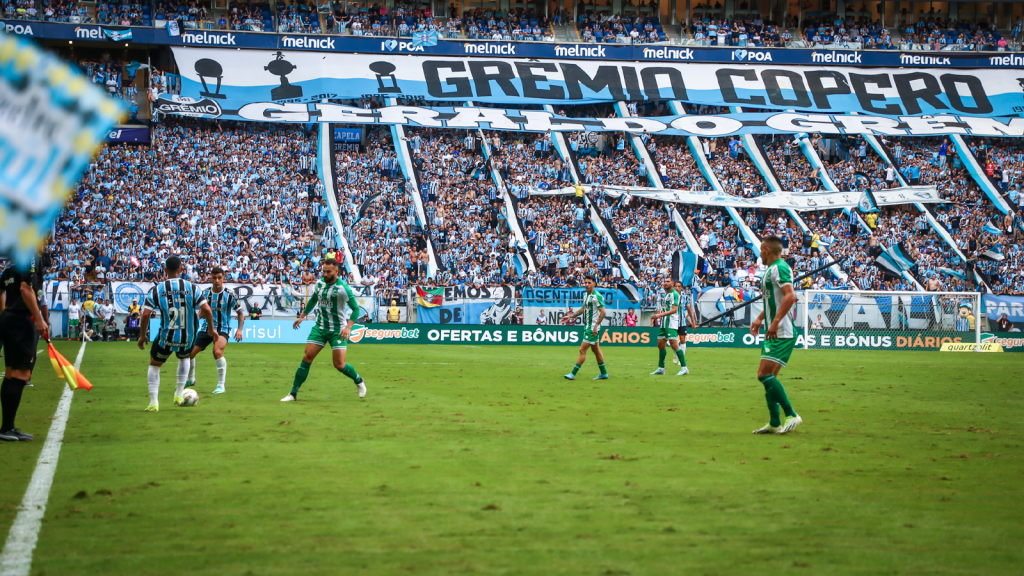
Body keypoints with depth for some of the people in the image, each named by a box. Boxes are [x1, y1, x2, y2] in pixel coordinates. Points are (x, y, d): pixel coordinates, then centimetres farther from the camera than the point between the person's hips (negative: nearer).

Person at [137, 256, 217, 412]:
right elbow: (206, 309, -10)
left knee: (154, 364, 21)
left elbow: (146, 314, -11)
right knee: (185, 357, 34)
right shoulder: (191, 288, -5)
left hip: (165, 339, -1)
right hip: (187, 339, 2)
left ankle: (153, 402, 11)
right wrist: (211, 329, 5)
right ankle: (179, 394, 29)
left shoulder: (156, 289, -6)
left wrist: (142, 335, 2)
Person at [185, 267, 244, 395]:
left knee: (217, 352, -32)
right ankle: (190, 379, 33)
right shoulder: (205, 293, 1)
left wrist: (239, 329, -16)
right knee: (189, 353, 4)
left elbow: (240, 313, -4)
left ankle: (221, 385, -19)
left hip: (222, 329, -5)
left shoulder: (229, 295, -10)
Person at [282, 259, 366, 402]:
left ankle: (359, 381, 24)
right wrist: (302, 316, 19)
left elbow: (356, 308, -16)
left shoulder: (343, 288, -18)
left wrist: (348, 327, -28)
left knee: (339, 365, -6)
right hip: (319, 327, 5)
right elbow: (313, 300, 21)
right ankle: (293, 393, -1)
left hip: (337, 331, -5)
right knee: (307, 358, -5)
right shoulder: (319, 283, 1)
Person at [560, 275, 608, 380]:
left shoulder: (597, 296, -16)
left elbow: (603, 312, -19)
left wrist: (596, 326, -22)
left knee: (582, 350, -8)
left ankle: (573, 374, -5)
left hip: (593, 328, -9)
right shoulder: (586, 295, 11)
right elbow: (583, 309, 25)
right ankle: (604, 373, 23)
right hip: (587, 327, 9)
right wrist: (570, 316, 21)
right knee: (596, 350, 15)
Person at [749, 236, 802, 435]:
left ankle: (791, 415, -8)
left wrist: (775, 323, -29)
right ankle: (775, 423, 11)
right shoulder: (770, 270, 18)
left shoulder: (780, 268, -13)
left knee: (765, 375, -13)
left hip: (781, 334, -10)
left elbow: (790, 296, -26)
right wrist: (760, 318, 26)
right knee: (768, 377, 9)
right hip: (774, 334, 10)